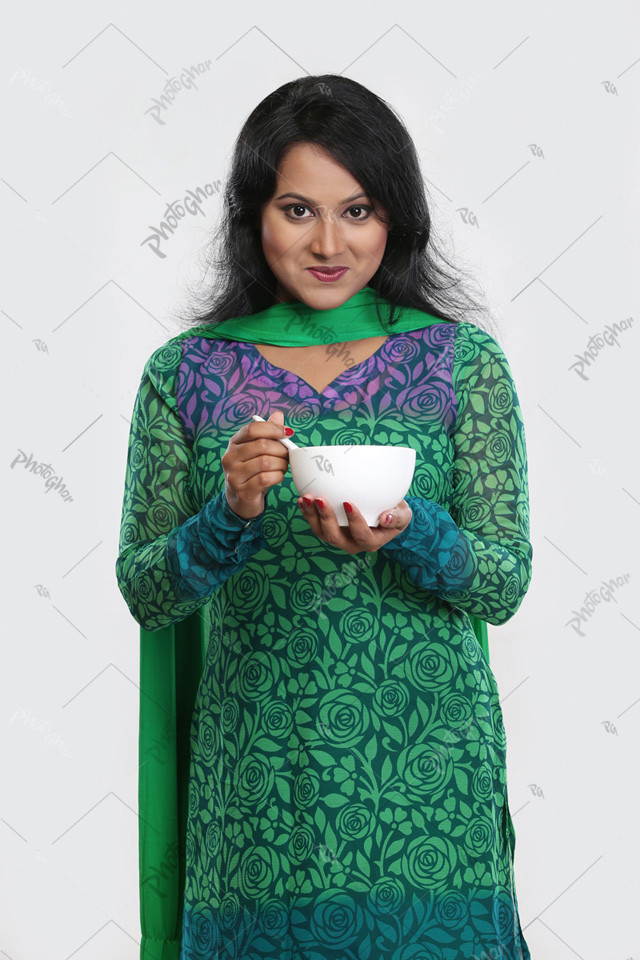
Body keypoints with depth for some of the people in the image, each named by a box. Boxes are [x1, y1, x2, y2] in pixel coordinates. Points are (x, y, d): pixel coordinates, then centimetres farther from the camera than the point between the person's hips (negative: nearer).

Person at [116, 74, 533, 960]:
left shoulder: (463, 363, 1)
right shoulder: (187, 374, 2)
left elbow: (506, 585, -3)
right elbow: (145, 594, 0)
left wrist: (405, 532, -22)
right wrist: (231, 513, -18)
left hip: (426, 774, 0)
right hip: (257, 779, 1)